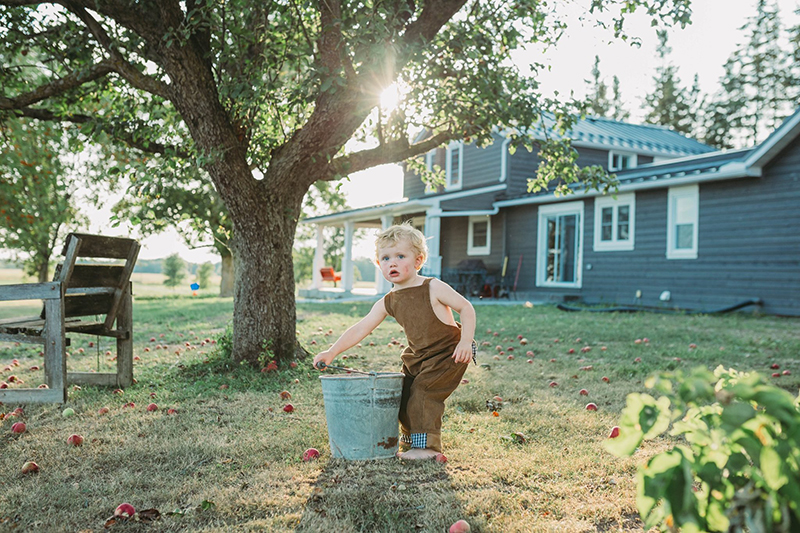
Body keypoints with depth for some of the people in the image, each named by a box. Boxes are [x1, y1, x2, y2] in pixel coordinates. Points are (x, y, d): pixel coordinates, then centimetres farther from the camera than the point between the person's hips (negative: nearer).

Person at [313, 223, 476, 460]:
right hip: (417, 356, 7)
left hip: (449, 354, -6)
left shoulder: (433, 288, -16)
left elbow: (466, 308, -12)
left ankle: (428, 445, -4)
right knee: (404, 393, 6)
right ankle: (410, 440, 27)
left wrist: (465, 342, -22)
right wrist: (332, 352, -10)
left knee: (423, 391, -15)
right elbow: (360, 329, -3)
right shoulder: (388, 303, -1)